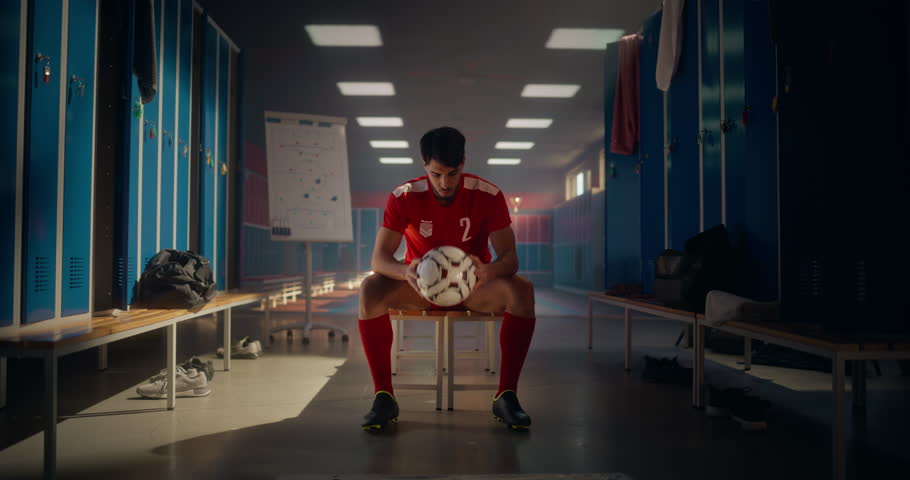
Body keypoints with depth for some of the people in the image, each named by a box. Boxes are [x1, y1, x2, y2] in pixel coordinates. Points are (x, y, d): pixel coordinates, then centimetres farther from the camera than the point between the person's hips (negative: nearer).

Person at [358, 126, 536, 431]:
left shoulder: (488, 196, -15)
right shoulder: (403, 197, -15)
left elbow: (509, 257, -18)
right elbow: (379, 257, -19)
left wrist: (489, 271, -44)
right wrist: (405, 272, -44)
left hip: (473, 285, 0)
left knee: (522, 291, -31)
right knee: (370, 290, -30)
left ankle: (506, 396, -22)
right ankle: (383, 397, -22)